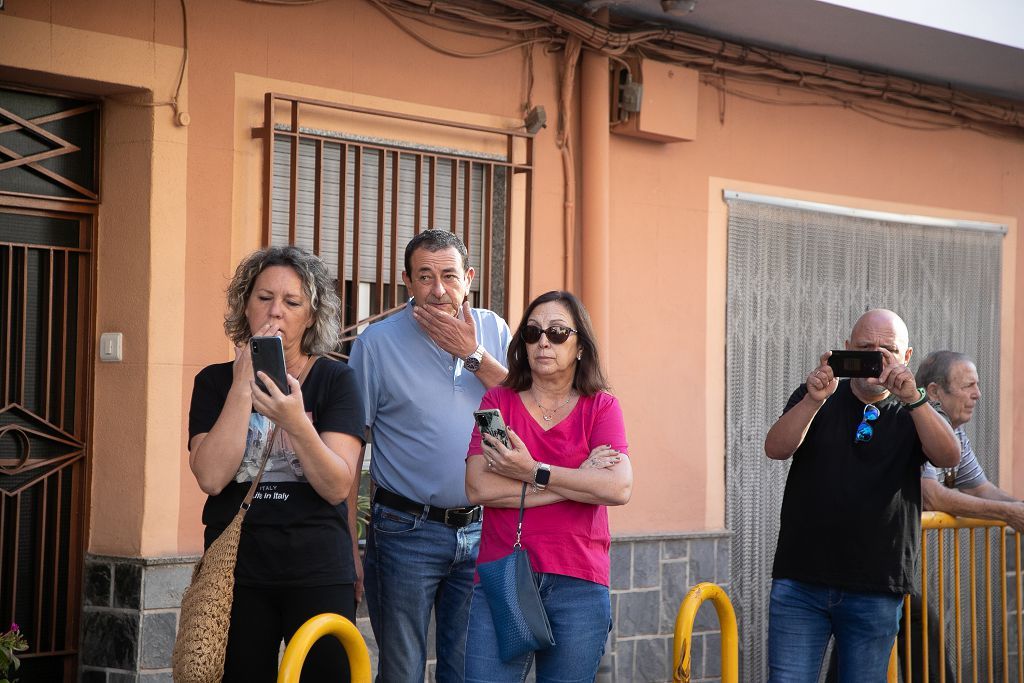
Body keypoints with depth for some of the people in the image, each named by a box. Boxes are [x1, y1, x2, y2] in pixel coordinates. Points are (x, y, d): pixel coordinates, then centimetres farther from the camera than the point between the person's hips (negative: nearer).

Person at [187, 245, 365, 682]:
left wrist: (296, 423, -26)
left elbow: (337, 487, -10)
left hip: (319, 571, -1)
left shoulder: (335, 380, 1)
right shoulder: (215, 381, 5)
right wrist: (243, 385, -12)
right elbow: (211, 477, -9)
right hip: (237, 569, 1)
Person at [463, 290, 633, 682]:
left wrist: (533, 472, -13)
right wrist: (576, 481, -8)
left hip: (578, 584, 0)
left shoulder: (601, 407, 6)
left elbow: (619, 488, -11)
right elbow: (477, 487, -8)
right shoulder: (498, 402, 7)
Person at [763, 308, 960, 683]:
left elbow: (949, 456, -11)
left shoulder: (914, 414, 9)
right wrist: (814, 400, -25)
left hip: (876, 593, 1)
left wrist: (913, 399, -27)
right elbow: (776, 448, -9)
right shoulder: (813, 398, 8)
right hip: (801, 582, -1)